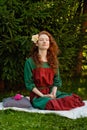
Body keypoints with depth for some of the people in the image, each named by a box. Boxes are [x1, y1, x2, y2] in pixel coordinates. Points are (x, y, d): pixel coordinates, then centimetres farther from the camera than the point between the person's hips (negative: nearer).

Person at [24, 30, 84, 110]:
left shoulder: (53, 61, 14)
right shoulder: (30, 62, -2)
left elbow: (56, 81, 10)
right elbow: (29, 83, -5)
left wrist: (53, 93, -9)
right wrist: (43, 95, -15)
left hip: (52, 92, 5)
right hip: (37, 95, -5)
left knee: (74, 99, -22)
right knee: (51, 103, -39)